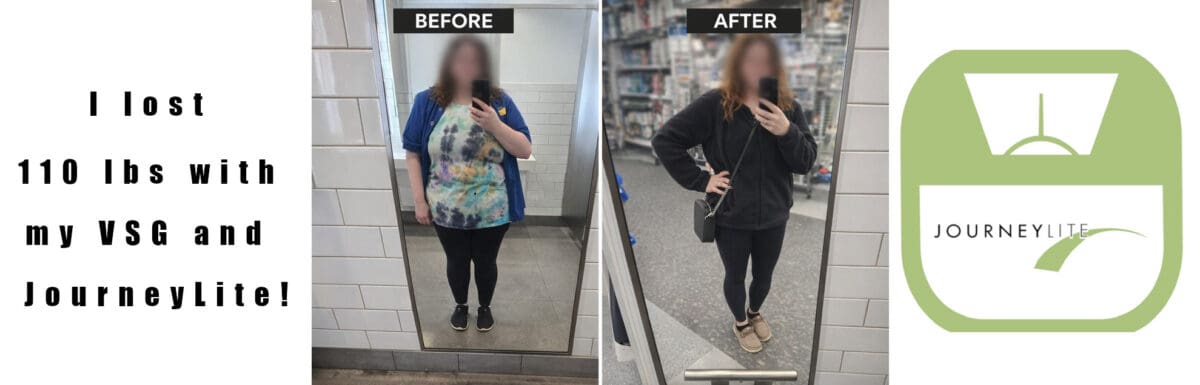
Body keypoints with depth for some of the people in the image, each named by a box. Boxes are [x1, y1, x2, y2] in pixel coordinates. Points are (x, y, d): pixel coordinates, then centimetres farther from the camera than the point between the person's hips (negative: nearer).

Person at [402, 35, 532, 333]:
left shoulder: (500, 102, -6)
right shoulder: (426, 102, -6)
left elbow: (526, 150, -8)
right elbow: (413, 153, -2)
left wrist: (495, 125, -23)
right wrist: (419, 201, -4)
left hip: (492, 209, 0)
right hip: (446, 209, 0)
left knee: (486, 261, 16)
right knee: (456, 260, 18)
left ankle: (485, 307, 42)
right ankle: (460, 306, 44)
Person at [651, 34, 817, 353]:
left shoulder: (788, 108, -5)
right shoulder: (714, 105, -16)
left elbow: (806, 162, -7)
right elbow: (664, 140, -14)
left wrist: (787, 132, -27)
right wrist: (699, 180, -14)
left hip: (774, 215, 3)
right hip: (731, 216, -3)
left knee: (763, 275, 23)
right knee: (735, 276, 19)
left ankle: (755, 313, 54)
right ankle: (740, 323, 47)